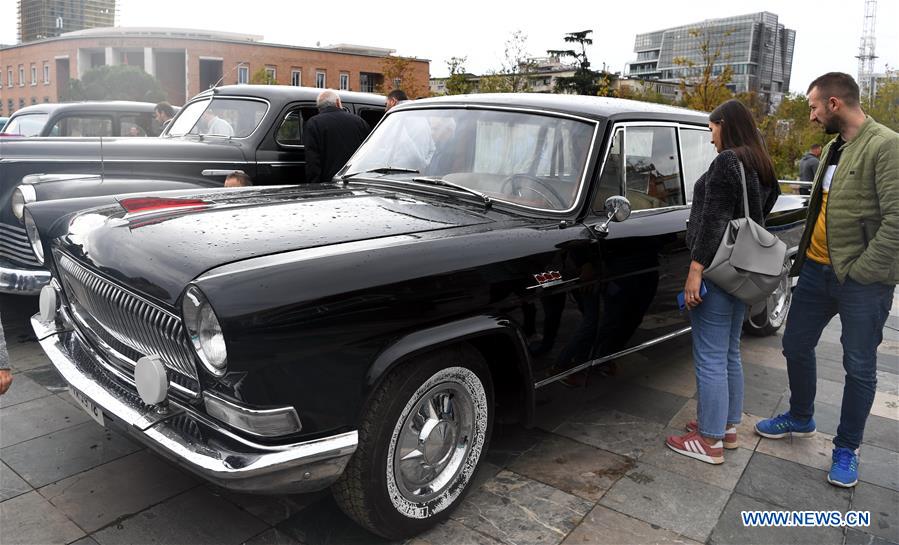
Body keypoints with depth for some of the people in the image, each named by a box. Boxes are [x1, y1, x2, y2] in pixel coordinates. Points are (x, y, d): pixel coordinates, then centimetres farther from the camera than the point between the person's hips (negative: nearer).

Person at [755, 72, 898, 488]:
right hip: (817, 269, 8)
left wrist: (861, 271, -18)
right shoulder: (834, 147, 12)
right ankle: (801, 418, 38)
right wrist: (805, 256, 12)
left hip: (862, 281, -8)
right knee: (796, 346, 17)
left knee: (859, 367, 7)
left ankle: (847, 449, 22)